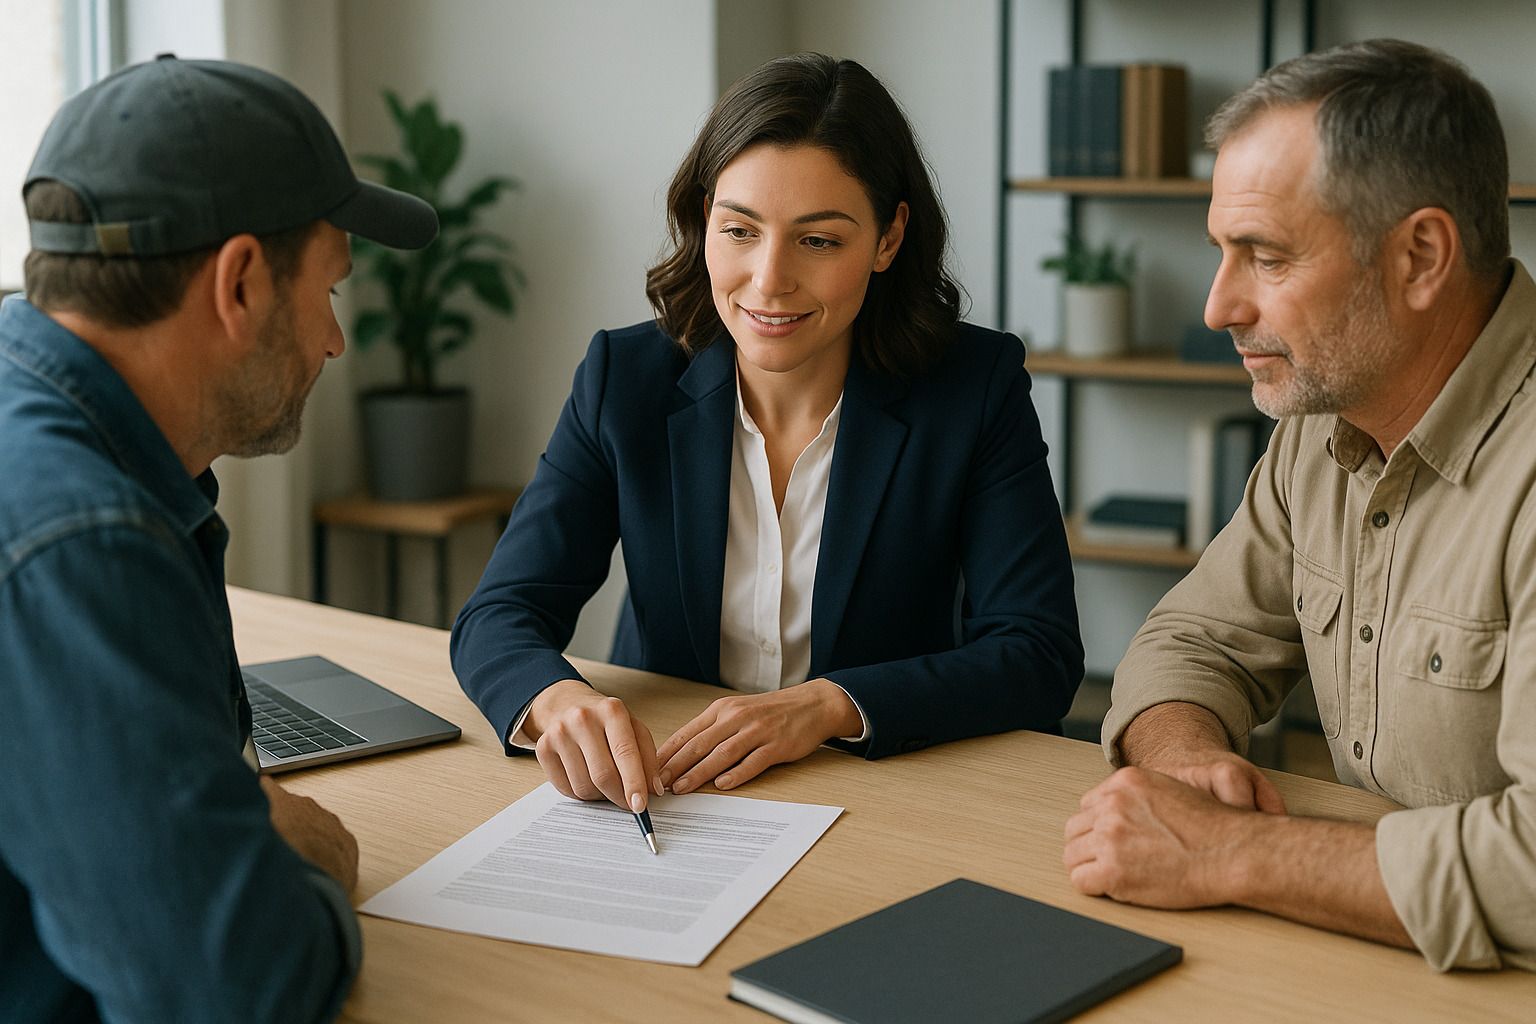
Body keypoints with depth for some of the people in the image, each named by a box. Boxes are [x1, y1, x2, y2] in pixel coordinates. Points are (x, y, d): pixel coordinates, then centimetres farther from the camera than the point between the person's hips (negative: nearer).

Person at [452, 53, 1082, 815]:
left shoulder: (977, 387, -7)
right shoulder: (625, 381, -2)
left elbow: (1040, 657, -11)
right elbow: (499, 616, -5)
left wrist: (829, 705, -26)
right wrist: (557, 699, -29)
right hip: (661, 799, 2)